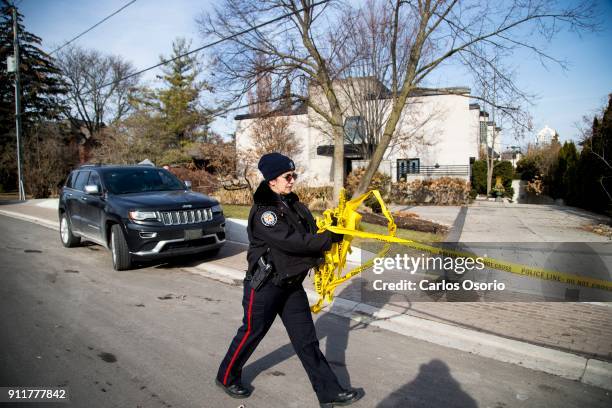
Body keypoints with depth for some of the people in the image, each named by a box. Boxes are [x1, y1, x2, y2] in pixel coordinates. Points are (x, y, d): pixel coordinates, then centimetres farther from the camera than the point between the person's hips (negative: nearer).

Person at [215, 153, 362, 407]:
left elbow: (312, 230, 7)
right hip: (265, 285, -7)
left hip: (292, 284, 7)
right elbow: (292, 241, -29)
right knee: (251, 333, 12)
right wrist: (331, 238, -26)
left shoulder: (293, 203, 6)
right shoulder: (263, 211, -20)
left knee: (306, 339, 10)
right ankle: (227, 377, 37)